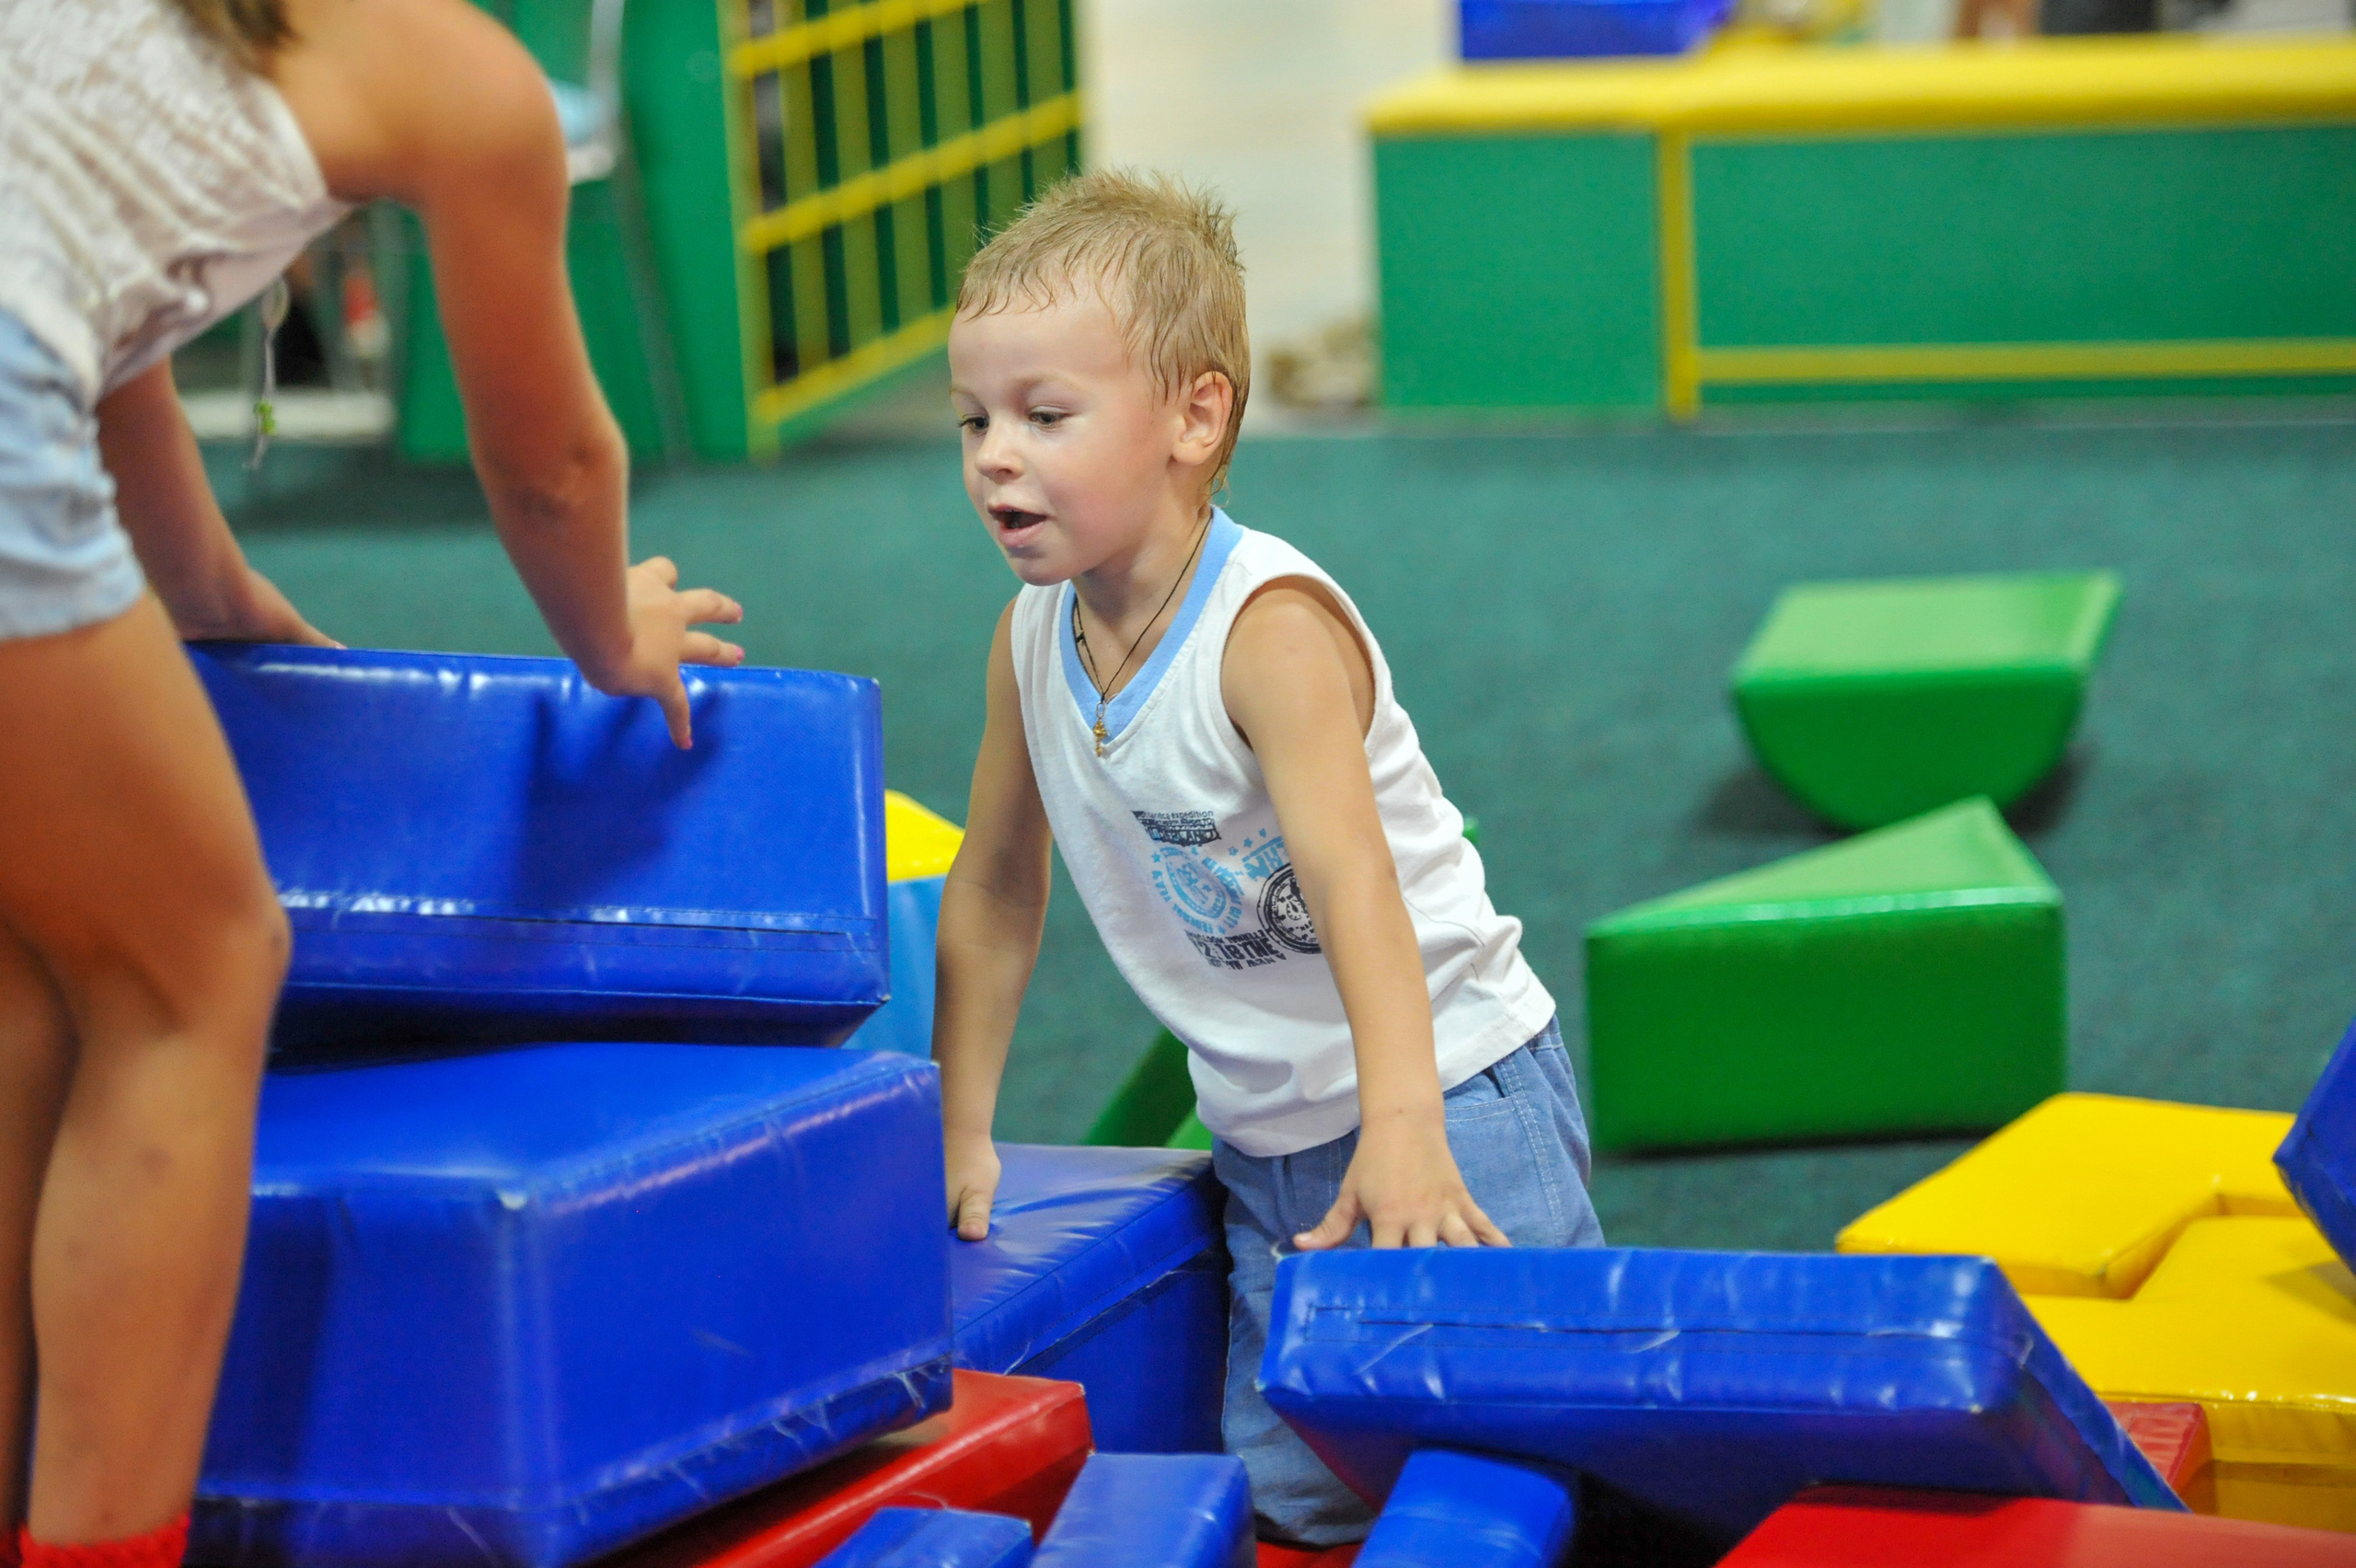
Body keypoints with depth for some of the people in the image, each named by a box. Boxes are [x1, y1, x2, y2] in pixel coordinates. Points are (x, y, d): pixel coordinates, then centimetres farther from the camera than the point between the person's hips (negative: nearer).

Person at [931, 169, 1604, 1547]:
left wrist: (1404, 1127, -48)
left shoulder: (1272, 628, -23)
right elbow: (997, 892, 9)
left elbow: (1351, 876, -36)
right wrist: (960, 1129, 8)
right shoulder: (1033, 638, -3)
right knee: (1296, 1497, 4)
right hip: (1267, 1139, 6)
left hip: (1452, 1088, -6)